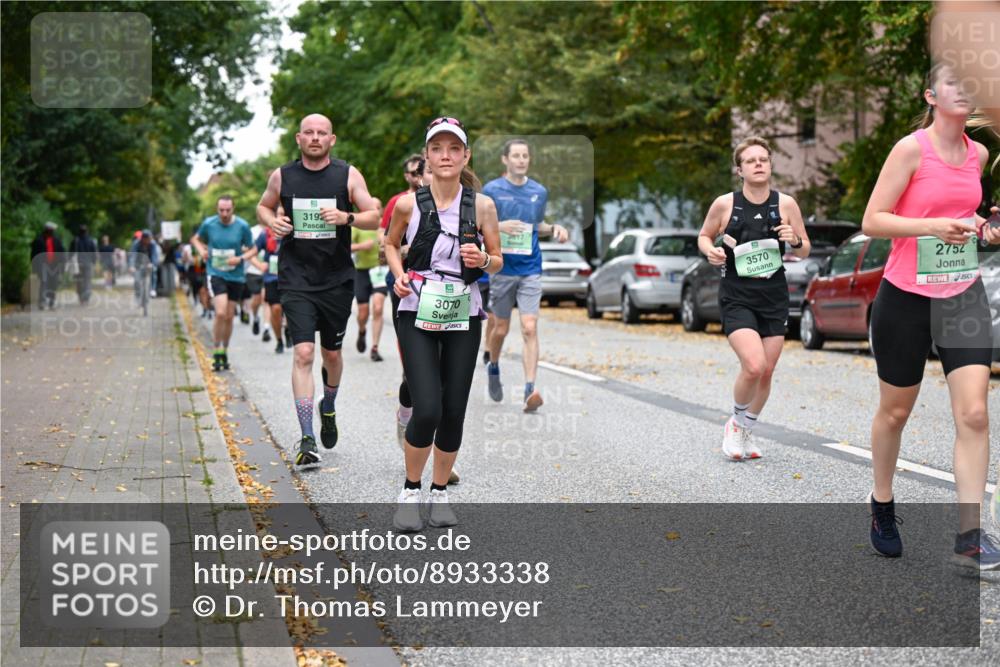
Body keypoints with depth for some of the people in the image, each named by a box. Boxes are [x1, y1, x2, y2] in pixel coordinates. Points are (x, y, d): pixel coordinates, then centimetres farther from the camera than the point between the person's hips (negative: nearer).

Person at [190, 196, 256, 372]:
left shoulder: (242, 226, -6)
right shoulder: (208, 223, -4)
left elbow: (253, 249, 4)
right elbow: (196, 239, 15)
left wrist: (241, 258, -14)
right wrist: (201, 250, -5)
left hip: (236, 276, 1)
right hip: (216, 274, -1)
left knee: (229, 317, 8)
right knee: (220, 313, -18)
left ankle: (224, 352, 26)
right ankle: (217, 352, -6)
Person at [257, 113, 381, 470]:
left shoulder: (348, 175, 1)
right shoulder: (282, 176, 4)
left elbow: (374, 217, 1)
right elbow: (263, 206, 20)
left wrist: (347, 217, -19)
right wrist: (272, 221, -3)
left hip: (337, 280, 1)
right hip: (296, 280, -1)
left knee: (332, 353, 14)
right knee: (303, 352, -13)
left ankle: (329, 407, 46)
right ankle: (307, 439, -12)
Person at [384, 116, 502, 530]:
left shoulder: (482, 205, -2)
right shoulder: (408, 204, -3)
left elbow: (498, 262, 8)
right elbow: (391, 244, 15)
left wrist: (483, 259, -14)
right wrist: (399, 275, -3)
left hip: (463, 315, 2)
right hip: (417, 313, -2)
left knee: (454, 412, 5)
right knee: (427, 411, -13)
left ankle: (440, 492, 25)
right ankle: (411, 491, 10)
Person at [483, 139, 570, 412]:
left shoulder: (539, 191, 7)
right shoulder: (492, 190, -3)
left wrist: (554, 229, 1)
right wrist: (499, 226, -19)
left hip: (530, 270, 1)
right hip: (501, 269, -1)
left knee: (529, 329, -11)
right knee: (501, 328, 10)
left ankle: (530, 390, -16)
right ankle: (493, 368, 40)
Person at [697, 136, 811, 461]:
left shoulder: (786, 204, -1)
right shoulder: (724, 204, -6)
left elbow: (804, 251, 8)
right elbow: (704, 236, 11)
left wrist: (795, 241, -14)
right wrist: (710, 251, -11)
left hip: (774, 295, 3)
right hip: (737, 296, -3)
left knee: (766, 372, 8)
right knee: (753, 366, -19)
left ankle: (747, 431, 31)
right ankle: (735, 424, 8)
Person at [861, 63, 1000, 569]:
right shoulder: (911, 148, -11)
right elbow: (872, 222, -14)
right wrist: (933, 225, -25)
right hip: (906, 298, -4)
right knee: (895, 411, 11)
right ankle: (882, 503, 36)